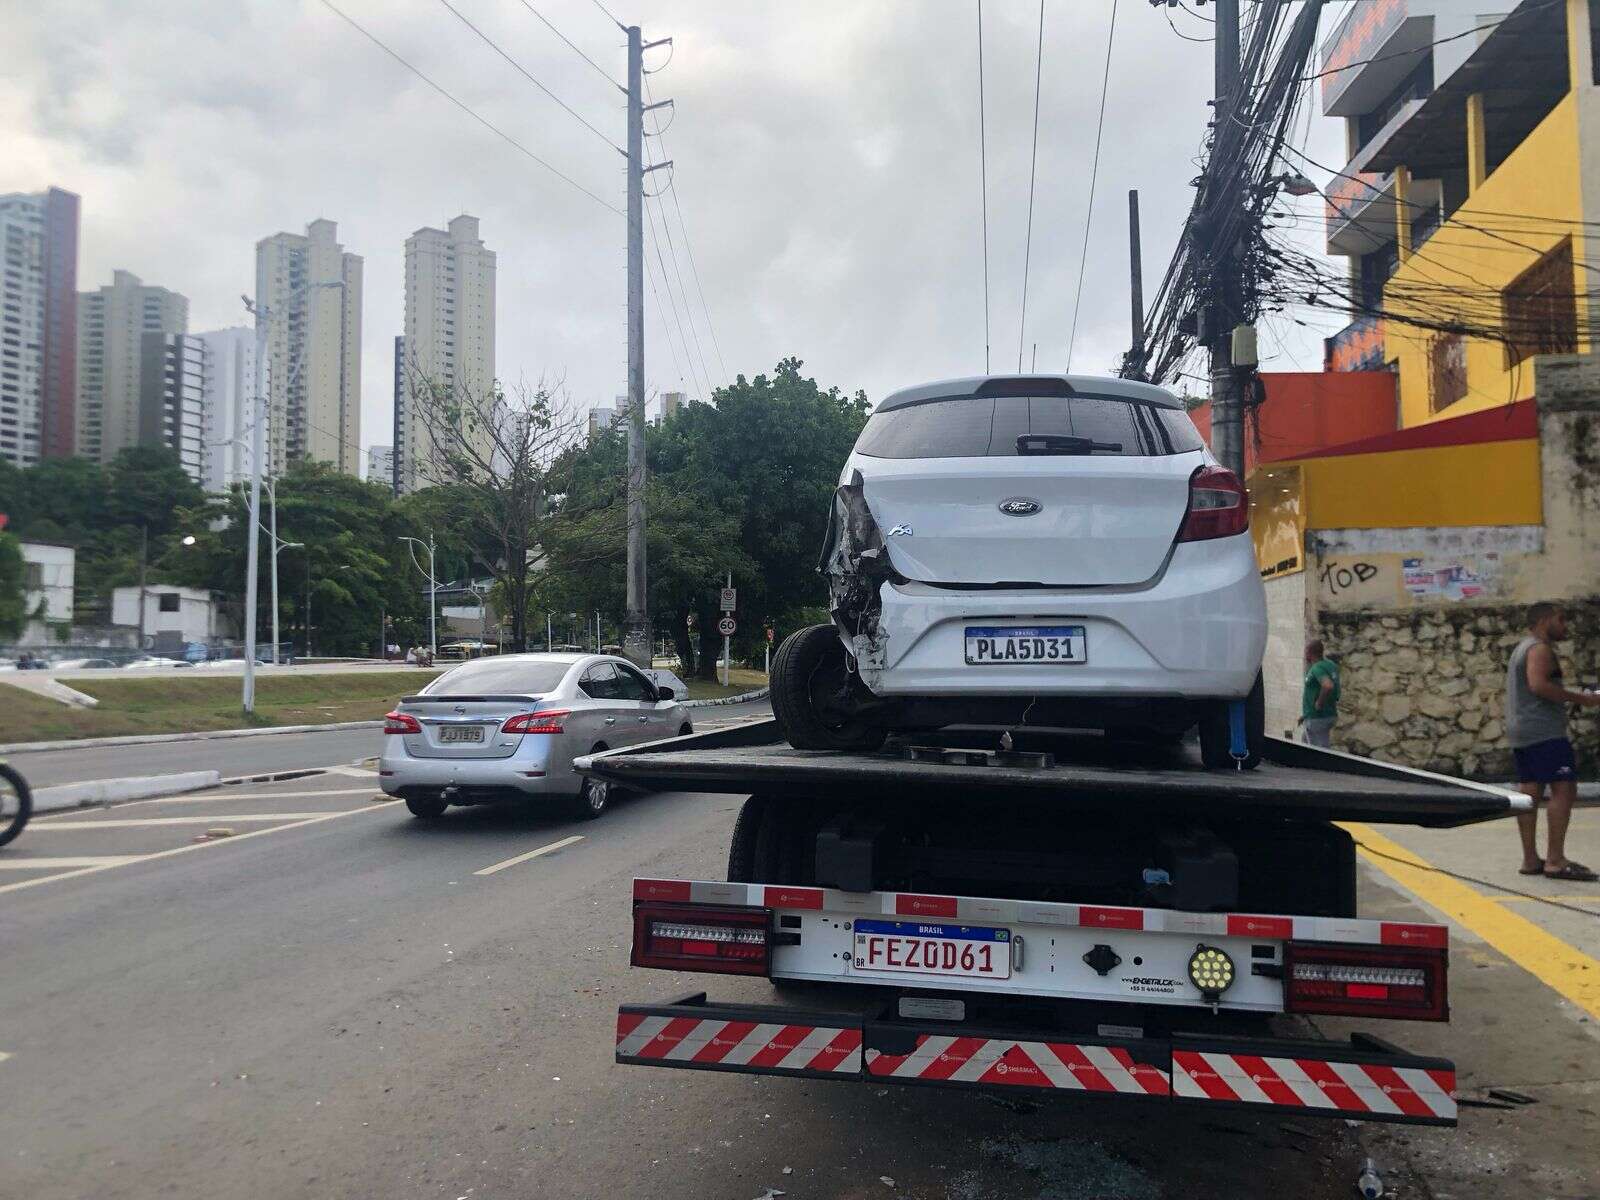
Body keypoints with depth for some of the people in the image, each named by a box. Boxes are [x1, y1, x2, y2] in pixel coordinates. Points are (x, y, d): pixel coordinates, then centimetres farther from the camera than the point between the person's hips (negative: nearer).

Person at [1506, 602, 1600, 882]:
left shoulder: (1522, 649, 23)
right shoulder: (1540, 649, -9)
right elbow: (1538, 684, -23)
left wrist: (1570, 698, 23)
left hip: (1520, 733, 10)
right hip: (1544, 732, -10)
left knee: (1529, 793, 8)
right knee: (1564, 789, -11)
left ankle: (1530, 860, 8)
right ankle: (1555, 861, -14)